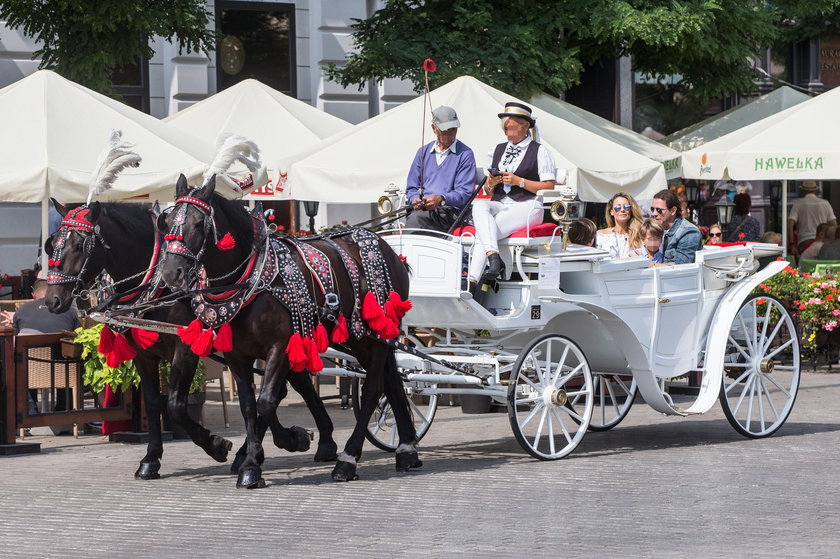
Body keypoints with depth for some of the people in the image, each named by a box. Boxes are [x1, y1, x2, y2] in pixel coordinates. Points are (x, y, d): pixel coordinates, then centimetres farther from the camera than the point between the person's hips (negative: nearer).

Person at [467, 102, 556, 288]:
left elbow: (549, 187, -3)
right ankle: (494, 257, -47)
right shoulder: (497, 151, 22)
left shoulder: (539, 151, 6)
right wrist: (490, 184, -2)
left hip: (526, 206, -5)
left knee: (482, 232, -29)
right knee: (479, 206, -33)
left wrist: (519, 181, -11)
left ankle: (472, 280, -35)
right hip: (499, 205, 5)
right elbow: (488, 190, 23)